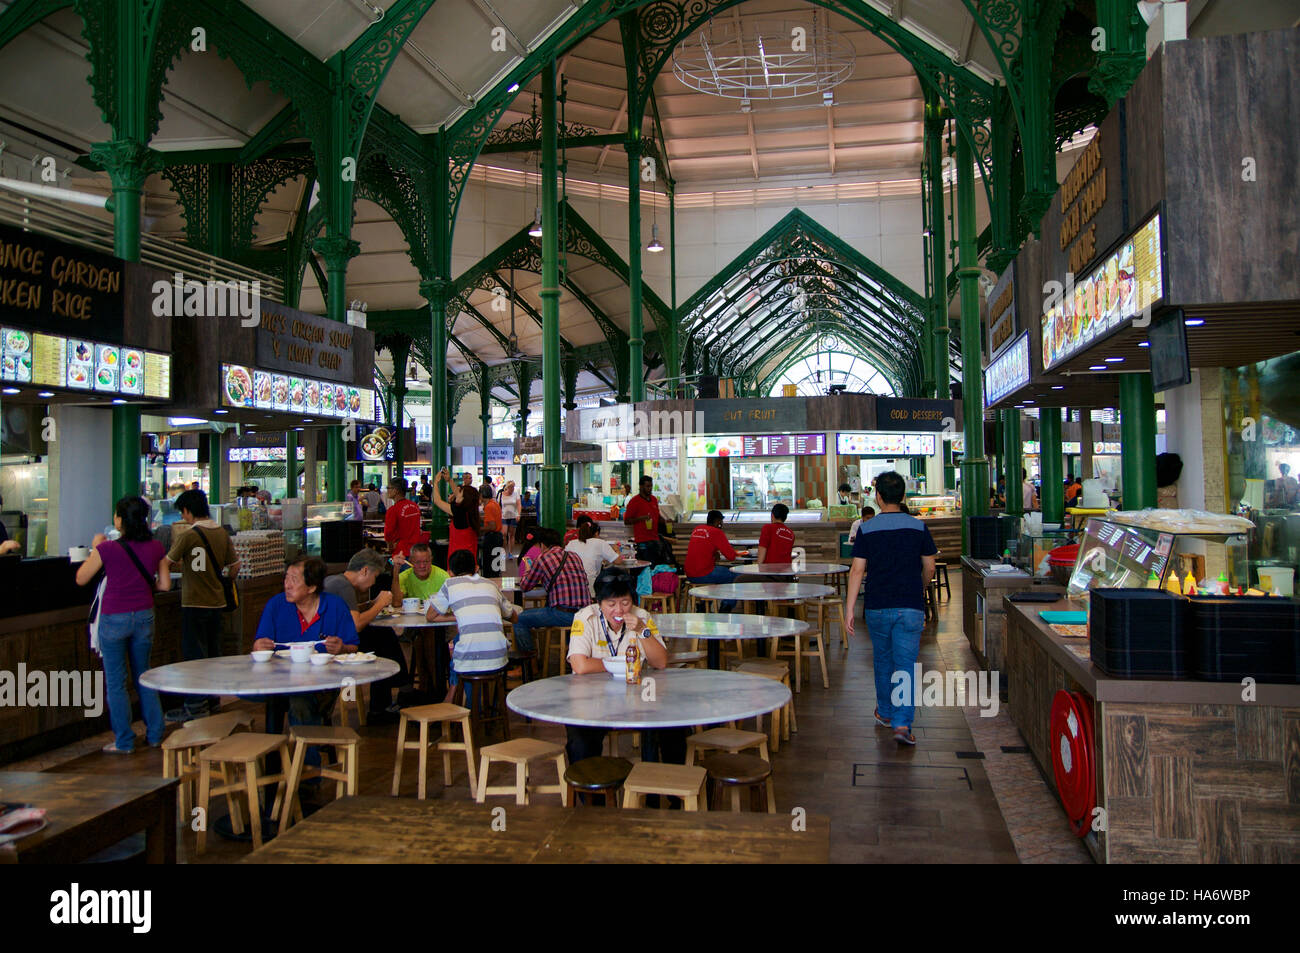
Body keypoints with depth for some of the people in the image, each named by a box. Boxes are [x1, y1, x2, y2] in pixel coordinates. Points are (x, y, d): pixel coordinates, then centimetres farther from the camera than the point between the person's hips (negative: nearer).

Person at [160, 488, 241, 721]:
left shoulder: (188, 536, -15)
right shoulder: (222, 533, 4)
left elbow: (167, 562, -6)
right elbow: (235, 565, 10)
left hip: (194, 603, -7)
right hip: (217, 601, 7)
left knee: (194, 654, 1)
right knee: (213, 653, 15)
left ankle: (196, 704, 4)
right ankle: (213, 699, 23)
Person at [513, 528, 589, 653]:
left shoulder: (542, 558, 0)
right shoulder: (574, 556, 17)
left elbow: (524, 587, 10)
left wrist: (528, 571, 32)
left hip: (564, 613, -7)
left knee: (520, 620, 6)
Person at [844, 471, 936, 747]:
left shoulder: (867, 530, -4)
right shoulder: (918, 527, -1)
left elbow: (857, 571, -8)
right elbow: (929, 568, 7)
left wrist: (849, 609, -6)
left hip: (877, 607, 0)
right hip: (911, 607, 0)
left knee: (883, 661, 18)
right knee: (906, 665, 1)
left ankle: (885, 713, 33)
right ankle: (902, 723, -9)